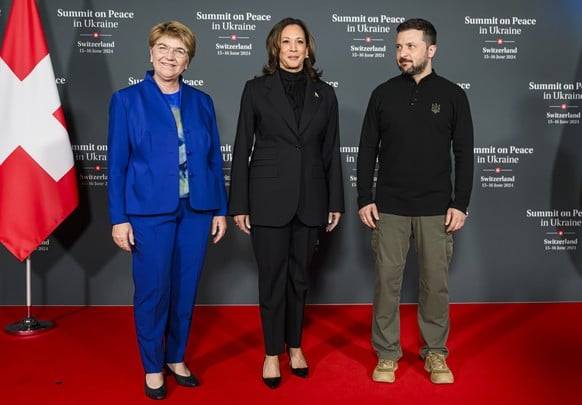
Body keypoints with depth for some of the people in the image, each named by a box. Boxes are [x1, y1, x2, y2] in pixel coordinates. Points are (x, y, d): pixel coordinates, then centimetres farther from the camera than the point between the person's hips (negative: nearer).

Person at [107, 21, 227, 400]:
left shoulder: (201, 101, 8)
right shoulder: (127, 99, 1)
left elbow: (214, 158, 9)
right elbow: (117, 162, -1)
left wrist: (220, 209, 6)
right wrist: (119, 218, -6)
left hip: (196, 209, 3)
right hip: (150, 211, -3)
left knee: (186, 288, 11)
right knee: (153, 291, 4)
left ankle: (176, 358, 31)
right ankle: (153, 367, 25)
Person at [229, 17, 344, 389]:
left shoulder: (325, 94, 8)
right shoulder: (256, 89, 1)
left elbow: (332, 152, 9)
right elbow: (242, 149, 0)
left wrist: (336, 202, 5)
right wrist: (239, 204, -4)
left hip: (310, 199, 3)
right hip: (268, 197, -2)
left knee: (299, 277, 13)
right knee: (273, 278, 5)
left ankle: (295, 346, 31)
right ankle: (272, 353, 22)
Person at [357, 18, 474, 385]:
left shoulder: (452, 95, 3)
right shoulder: (383, 93, 5)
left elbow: (464, 154, 2)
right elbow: (368, 150, 5)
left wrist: (460, 204, -4)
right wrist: (365, 199, -1)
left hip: (436, 209, 0)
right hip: (389, 207, 1)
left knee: (436, 282, 6)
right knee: (387, 280, 4)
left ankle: (436, 353, 24)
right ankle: (387, 353, 19)